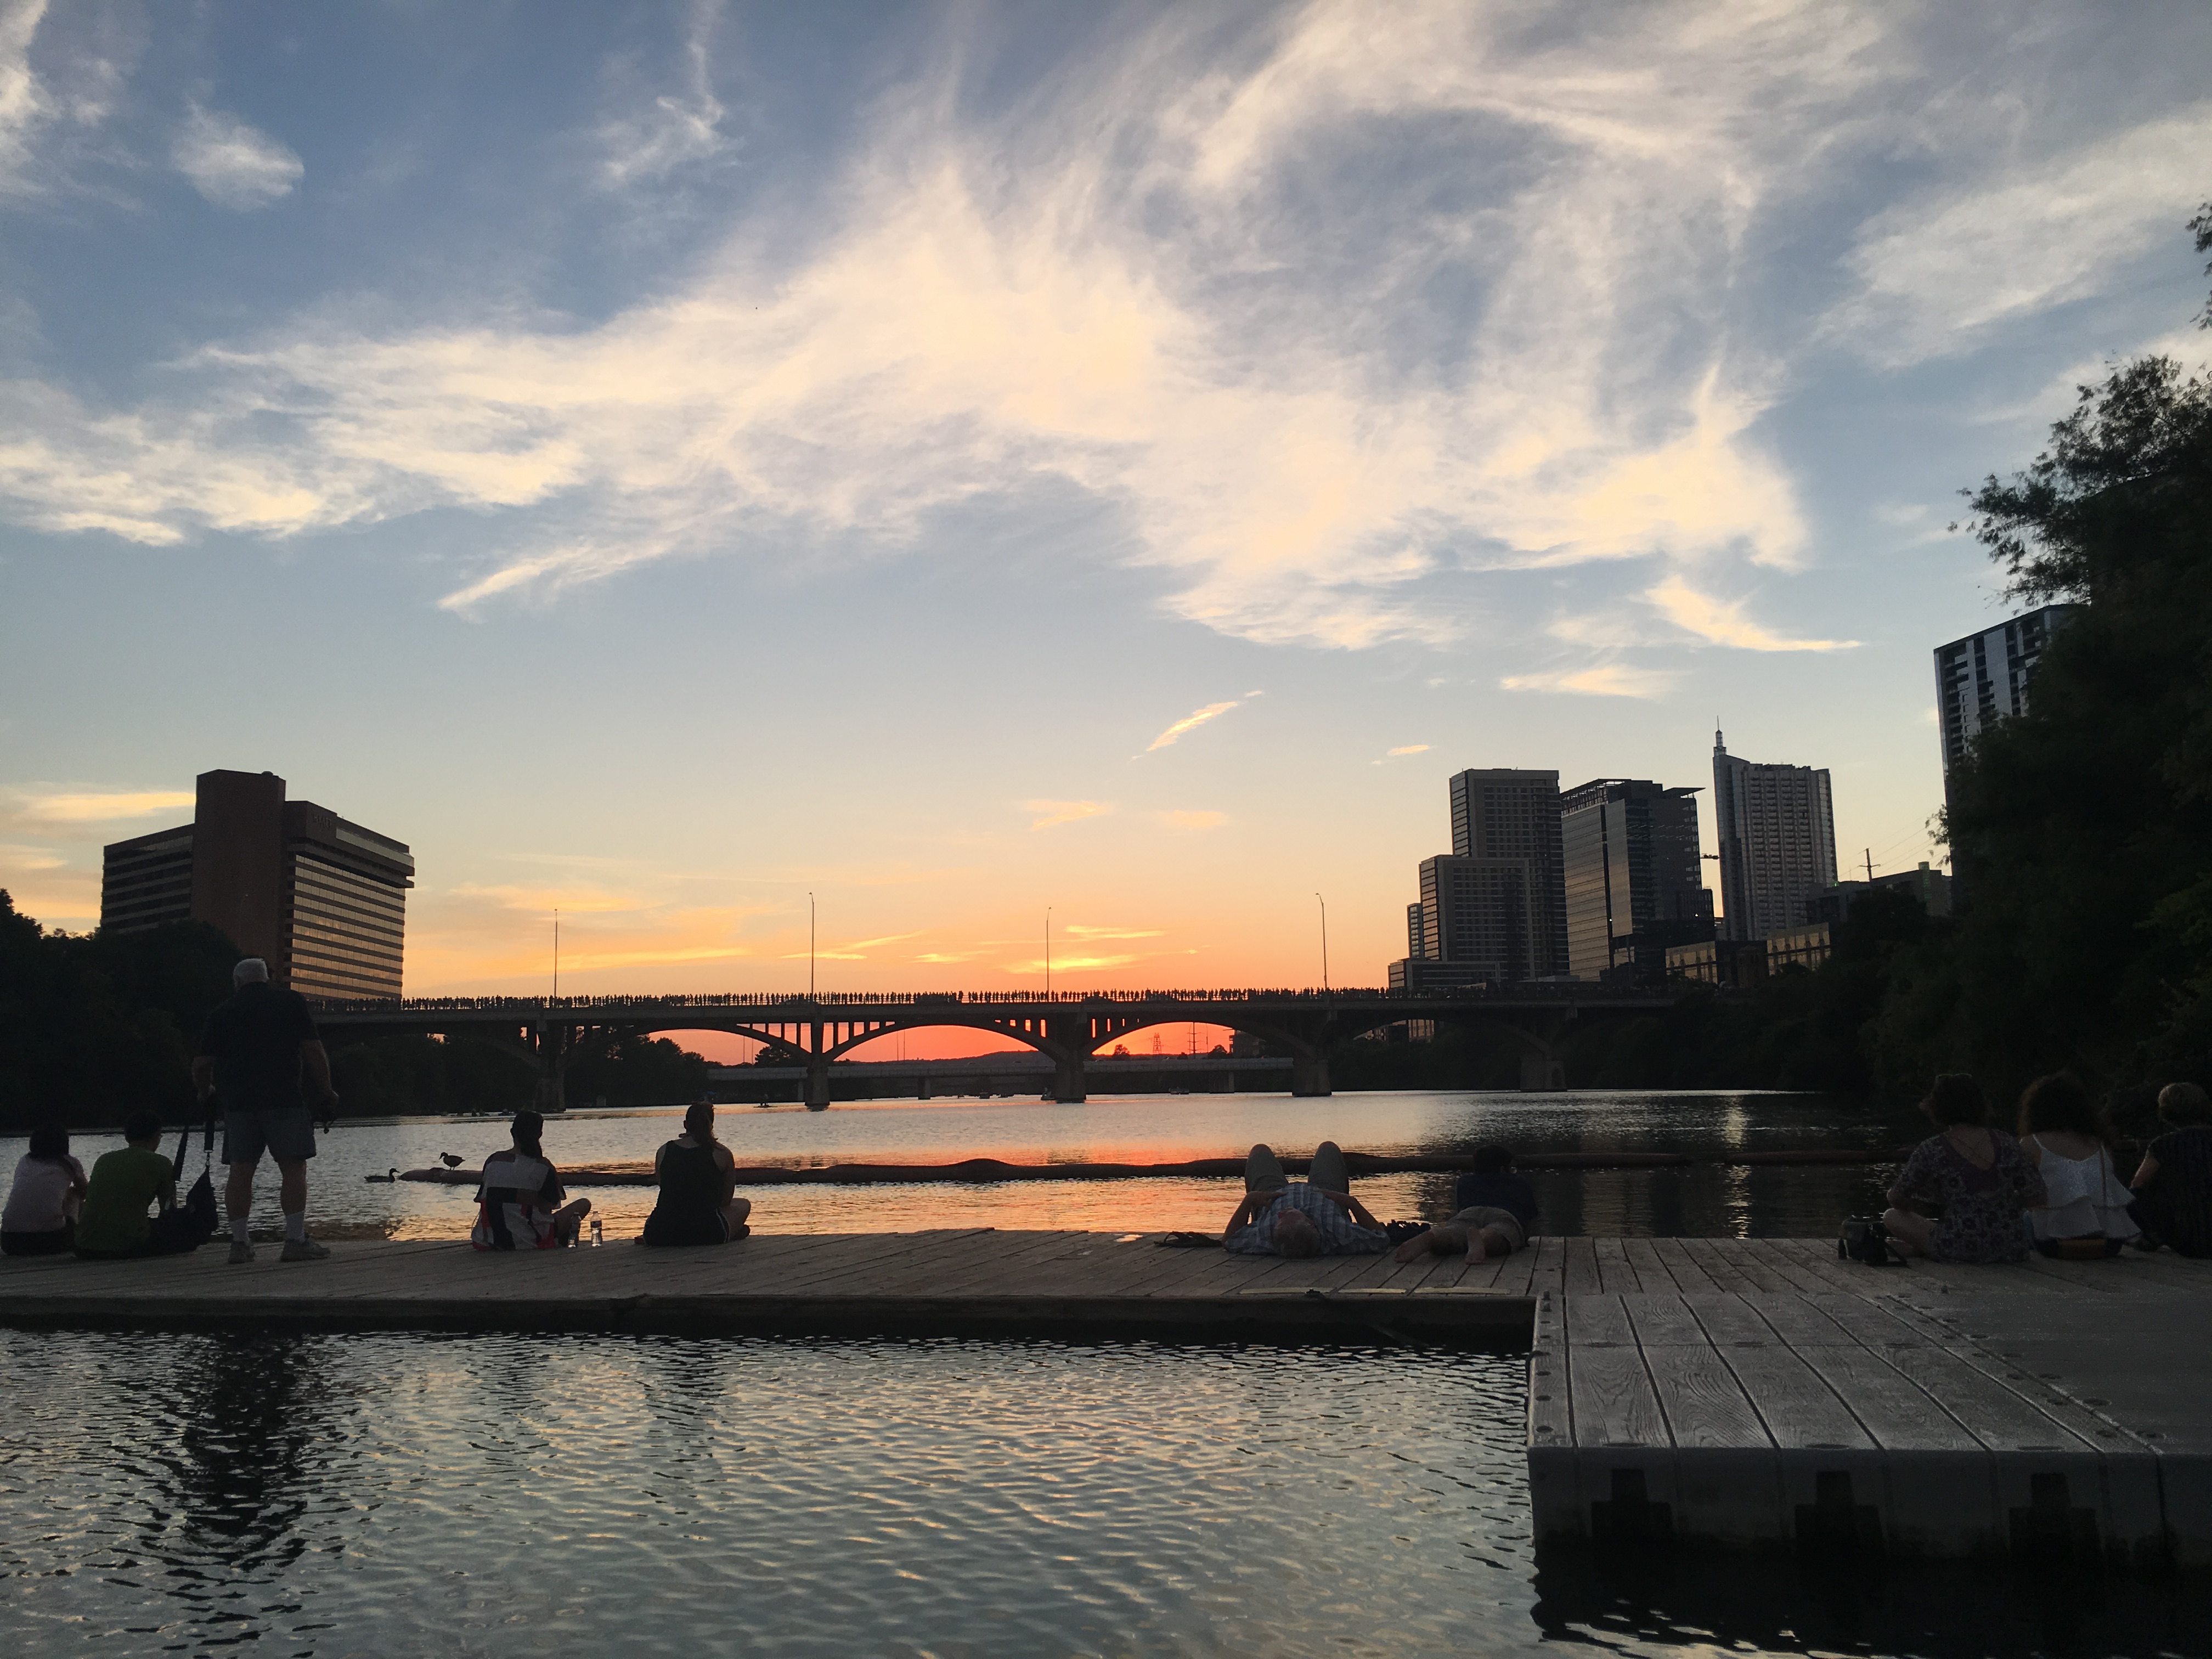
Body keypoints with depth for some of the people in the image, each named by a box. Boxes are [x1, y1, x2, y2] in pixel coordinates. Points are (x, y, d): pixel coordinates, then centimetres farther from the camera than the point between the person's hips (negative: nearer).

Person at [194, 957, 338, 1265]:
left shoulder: (222, 1013, 11)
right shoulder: (292, 1002, 7)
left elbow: (202, 1065, 11)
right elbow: (313, 1051, 0)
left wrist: (205, 1093, 31)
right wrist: (326, 1092, 8)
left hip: (238, 1101, 3)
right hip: (284, 1098, -3)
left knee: (241, 1171, 7)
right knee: (293, 1169, -2)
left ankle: (239, 1242, 8)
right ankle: (296, 1240, -6)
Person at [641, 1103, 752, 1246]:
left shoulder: (664, 1151, 7)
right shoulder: (722, 1154, 0)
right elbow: (726, 1200, 11)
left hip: (662, 1235, 4)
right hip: (706, 1235, -4)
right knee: (743, 1204, 26)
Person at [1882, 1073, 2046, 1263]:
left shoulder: (1932, 1150, -8)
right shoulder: (2006, 1143, 2)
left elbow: (1897, 1199, -1)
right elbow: (2035, 1195, 6)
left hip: (1957, 1250, -2)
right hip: (2010, 1250, 2)